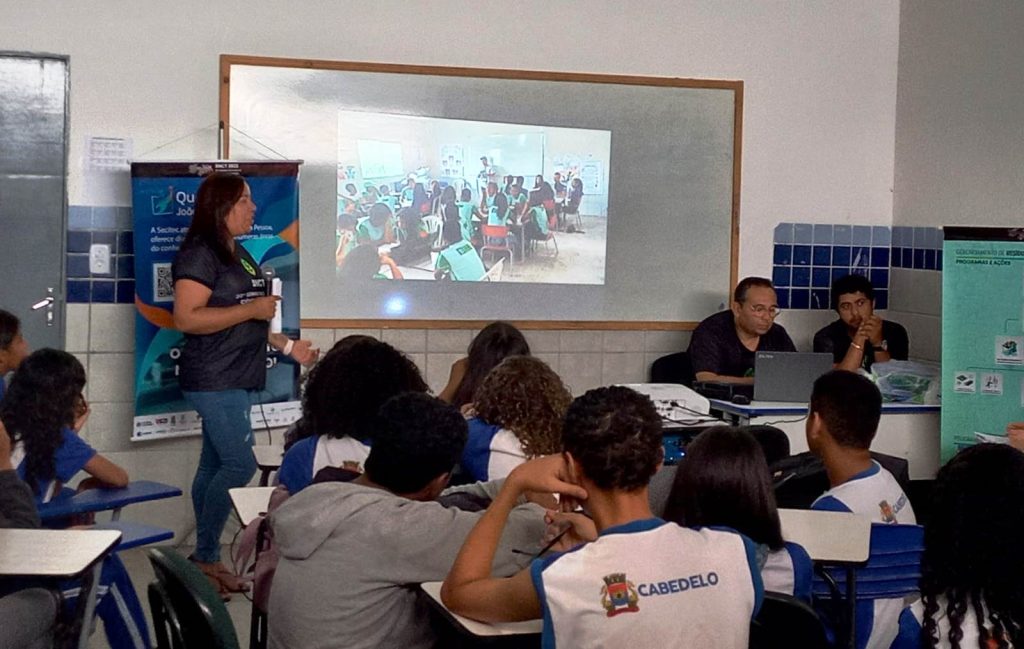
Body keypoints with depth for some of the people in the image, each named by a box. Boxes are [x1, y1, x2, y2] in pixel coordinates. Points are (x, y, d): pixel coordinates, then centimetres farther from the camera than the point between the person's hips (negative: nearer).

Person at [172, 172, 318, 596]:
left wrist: (287, 346, 19)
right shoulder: (199, 254, -13)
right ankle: (204, 557, 0)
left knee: (215, 466, 12)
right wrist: (252, 309, -20)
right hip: (213, 380, -9)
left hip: (237, 379, 9)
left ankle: (206, 560, 17)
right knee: (240, 464, -12)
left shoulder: (239, 255, 16)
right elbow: (187, 318, -22)